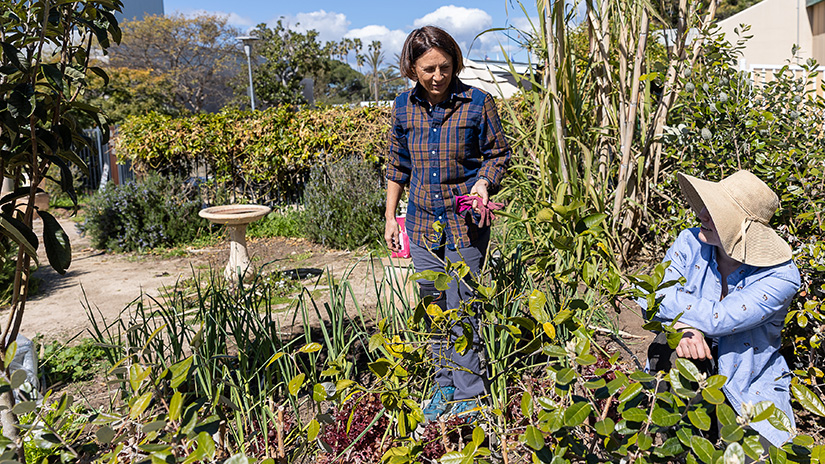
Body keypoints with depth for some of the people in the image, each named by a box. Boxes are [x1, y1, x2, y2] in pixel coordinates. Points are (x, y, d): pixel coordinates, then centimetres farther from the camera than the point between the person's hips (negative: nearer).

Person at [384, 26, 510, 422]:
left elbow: (498, 153, 3)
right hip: (422, 222, 4)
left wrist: (484, 183, -18)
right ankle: (445, 385, 27)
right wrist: (390, 217, 12)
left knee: (460, 308, -3)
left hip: (466, 224, -4)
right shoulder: (404, 107, 3)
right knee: (432, 305, 11)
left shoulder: (477, 102, -7)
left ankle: (470, 394, 13)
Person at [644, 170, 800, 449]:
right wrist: (682, 329, -36)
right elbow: (659, 305, -15)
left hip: (752, 385, -2)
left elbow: (718, 319, -31)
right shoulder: (690, 243, -11)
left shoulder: (781, 276, -20)